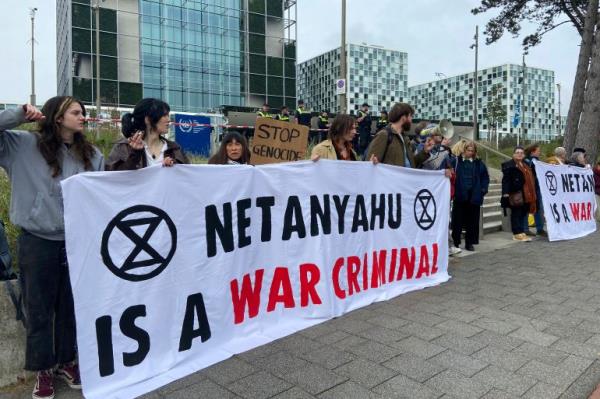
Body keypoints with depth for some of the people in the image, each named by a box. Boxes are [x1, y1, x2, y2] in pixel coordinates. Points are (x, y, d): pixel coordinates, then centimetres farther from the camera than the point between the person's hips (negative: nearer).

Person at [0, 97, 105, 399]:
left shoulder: (92, 154, 4)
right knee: (39, 310, 11)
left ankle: (67, 361, 35)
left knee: (71, 307, 16)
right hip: (37, 242, -2)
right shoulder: (25, 145, -3)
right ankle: (43, 369, 29)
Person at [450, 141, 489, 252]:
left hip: (474, 196, 2)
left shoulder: (479, 163, 9)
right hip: (460, 195, -2)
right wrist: (452, 189, -11)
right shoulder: (456, 161, 0)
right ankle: (456, 242, 13)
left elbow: (485, 177, 14)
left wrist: (484, 189, 1)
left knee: (472, 221, 7)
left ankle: (469, 243, 17)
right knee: (458, 220, 3)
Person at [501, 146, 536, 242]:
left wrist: (531, 194, 21)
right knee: (516, 213, -5)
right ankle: (518, 233, -2)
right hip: (515, 194, -8)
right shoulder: (508, 165, -4)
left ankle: (519, 232, 16)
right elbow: (505, 180, -12)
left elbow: (530, 180, 25)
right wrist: (506, 193, -20)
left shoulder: (525, 166, 22)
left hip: (526, 194, 8)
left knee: (523, 213, 9)